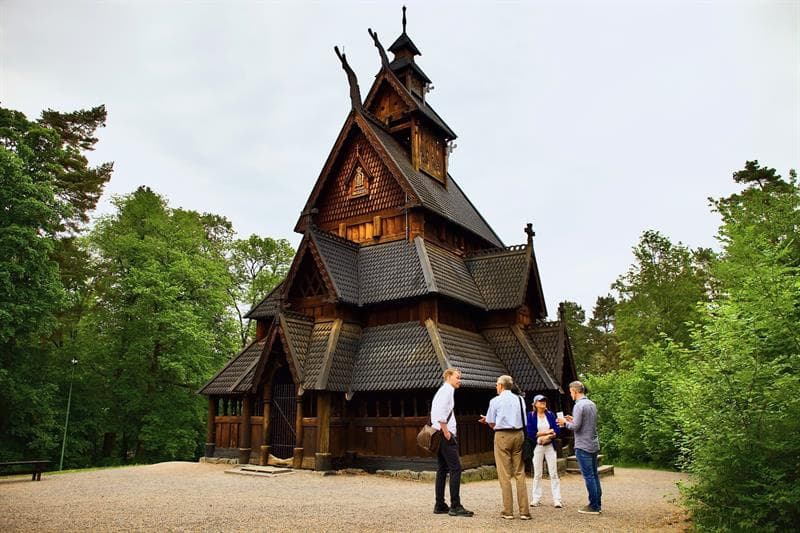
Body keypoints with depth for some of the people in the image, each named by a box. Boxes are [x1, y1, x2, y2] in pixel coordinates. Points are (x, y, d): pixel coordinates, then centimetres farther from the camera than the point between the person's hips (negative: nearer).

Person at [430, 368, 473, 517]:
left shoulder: (443, 390, 21)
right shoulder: (447, 390, -9)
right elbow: (440, 413, -21)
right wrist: (446, 432, -19)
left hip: (439, 434, 10)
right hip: (445, 434, -10)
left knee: (442, 469, 11)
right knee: (456, 468, -9)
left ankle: (440, 506, 15)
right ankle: (455, 506, -8)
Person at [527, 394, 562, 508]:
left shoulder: (550, 414, 7)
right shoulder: (531, 416, 0)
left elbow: (557, 431, 0)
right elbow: (530, 433, -9)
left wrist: (547, 436, -17)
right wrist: (546, 432, -11)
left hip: (550, 446, 2)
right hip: (537, 447, -1)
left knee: (553, 473, -1)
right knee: (537, 474, 4)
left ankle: (557, 500, 2)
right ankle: (536, 499, 12)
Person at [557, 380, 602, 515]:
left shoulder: (579, 405, -17)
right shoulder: (592, 404, 10)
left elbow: (575, 427, -19)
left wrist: (565, 422, -2)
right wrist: (573, 419, 17)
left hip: (583, 446, -9)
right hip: (594, 444, 9)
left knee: (588, 476, -3)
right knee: (594, 475, 14)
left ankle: (593, 506, 2)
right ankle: (597, 504, 20)